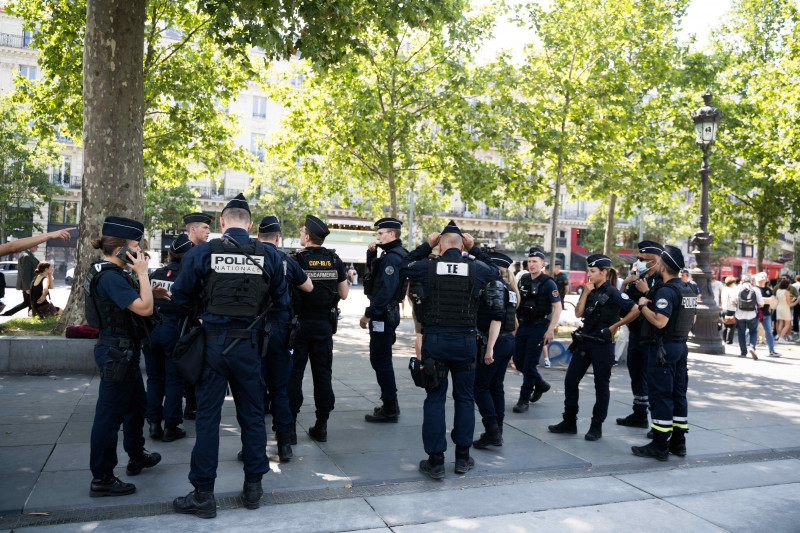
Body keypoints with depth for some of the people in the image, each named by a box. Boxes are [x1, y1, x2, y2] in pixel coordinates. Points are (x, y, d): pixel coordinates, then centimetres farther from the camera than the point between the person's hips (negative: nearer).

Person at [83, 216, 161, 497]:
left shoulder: (106, 271, 10)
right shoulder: (110, 277, -22)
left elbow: (136, 301, 19)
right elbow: (144, 308, -27)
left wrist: (146, 287, 5)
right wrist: (142, 272, -21)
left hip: (122, 350, 11)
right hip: (117, 352, -11)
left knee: (136, 403, 23)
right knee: (110, 413, -2)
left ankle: (137, 456, 41)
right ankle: (101, 479, 9)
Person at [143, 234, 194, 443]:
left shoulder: (155, 275, 4)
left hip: (152, 330, 4)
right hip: (174, 330, -4)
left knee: (154, 379, 15)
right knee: (174, 380, 5)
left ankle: (154, 424, 17)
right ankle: (170, 427, 9)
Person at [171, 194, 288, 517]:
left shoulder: (201, 253, -6)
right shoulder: (268, 256, -3)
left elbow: (179, 297, 1)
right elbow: (282, 302, 3)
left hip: (212, 342, -1)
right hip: (248, 344, 1)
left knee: (207, 416, 8)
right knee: (252, 414, 14)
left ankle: (203, 495, 15)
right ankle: (253, 487, 24)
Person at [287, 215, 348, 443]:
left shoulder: (296, 260, -10)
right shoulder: (335, 261, 1)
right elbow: (344, 294, 5)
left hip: (300, 323, -3)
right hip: (325, 324, 3)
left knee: (293, 373, 4)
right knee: (323, 373, 9)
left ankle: (290, 426, 5)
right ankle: (321, 426, 15)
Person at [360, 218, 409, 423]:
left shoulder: (392, 258, -18)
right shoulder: (392, 254, 15)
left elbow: (385, 291, -25)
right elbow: (372, 272, 25)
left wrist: (368, 314, -20)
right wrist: (371, 254, 8)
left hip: (382, 315, -11)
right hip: (386, 314, 11)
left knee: (381, 361, -4)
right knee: (380, 360, 18)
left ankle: (389, 409, 3)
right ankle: (390, 405, 27)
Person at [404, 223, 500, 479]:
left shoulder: (428, 267, -4)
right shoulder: (475, 268, -1)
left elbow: (406, 266, 17)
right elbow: (494, 270, 22)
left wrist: (425, 246, 18)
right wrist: (474, 249, 19)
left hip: (434, 340, -1)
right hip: (465, 342, 1)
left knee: (435, 399, 6)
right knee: (465, 398, 14)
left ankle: (435, 461, 9)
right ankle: (463, 457, 22)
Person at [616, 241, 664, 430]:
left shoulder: (662, 281, -13)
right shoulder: (637, 278, 13)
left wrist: (646, 291, -21)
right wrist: (625, 284, -1)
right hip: (635, 334, 9)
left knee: (651, 378, -6)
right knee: (636, 376, 16)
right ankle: (639, 415, 27)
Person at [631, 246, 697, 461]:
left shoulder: (666, 291, -18)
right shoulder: (689, 289, 12)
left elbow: (659, 321, -26)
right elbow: (692, 319, 20)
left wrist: (643, 306, -13)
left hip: (664, 347, -9)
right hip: (682, 345, 9)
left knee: (661, 396, -5)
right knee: (678, 394, 13)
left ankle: (660, 445, -1)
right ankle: (678, 442, 20)